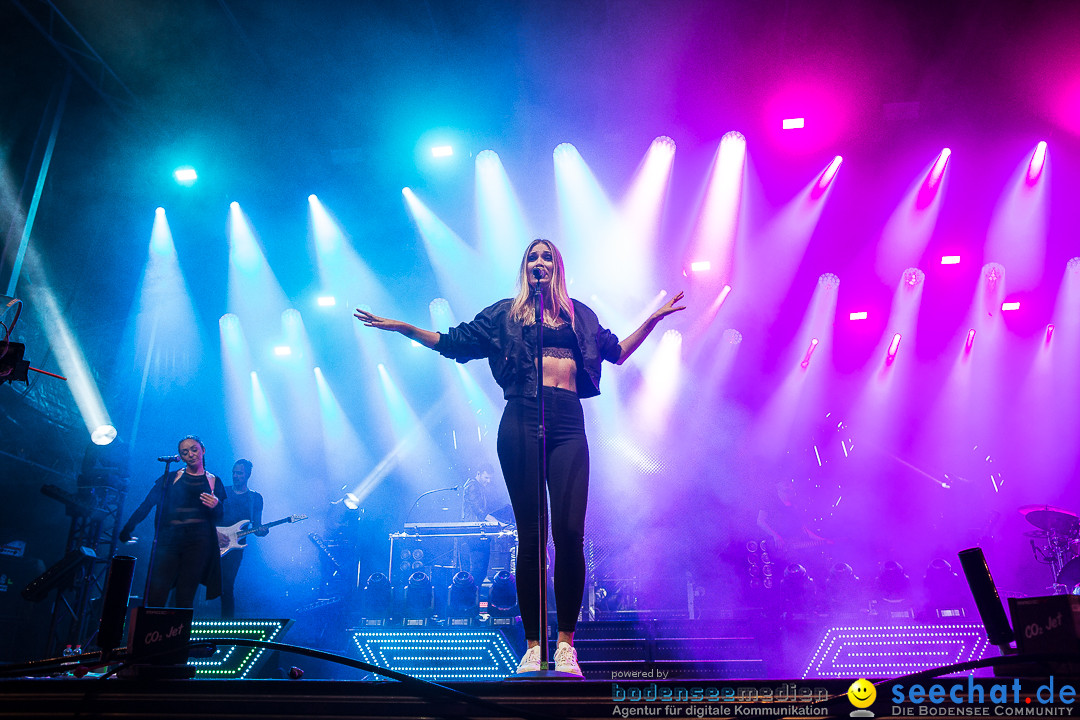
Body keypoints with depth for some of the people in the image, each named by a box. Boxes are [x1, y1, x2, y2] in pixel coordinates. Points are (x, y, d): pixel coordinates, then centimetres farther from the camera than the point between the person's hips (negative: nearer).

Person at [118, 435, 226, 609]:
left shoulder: (214, 482, 13)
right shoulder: (171, 478, 15)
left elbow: (224, 519, 11)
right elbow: (147, 504, 6)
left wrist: (216, 507, -11)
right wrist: (127, 528, -6)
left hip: (198, 541, -1)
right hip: (169, 539, 1)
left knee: (185, 599, -7)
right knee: (155, 598, -9)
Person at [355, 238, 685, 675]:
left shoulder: (579, 315, 23)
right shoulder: (505, 313, 18)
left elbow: (617, 353, 29)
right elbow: (453, 343, 20)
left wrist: (654, 319, 24)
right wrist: (402, 328, 13)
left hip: (568, 423, 2)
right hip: (522, 420, -1)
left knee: (570, 532, -9)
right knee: (530, 535, -3)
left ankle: (565, 644, 2)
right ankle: (533, 645, 5)